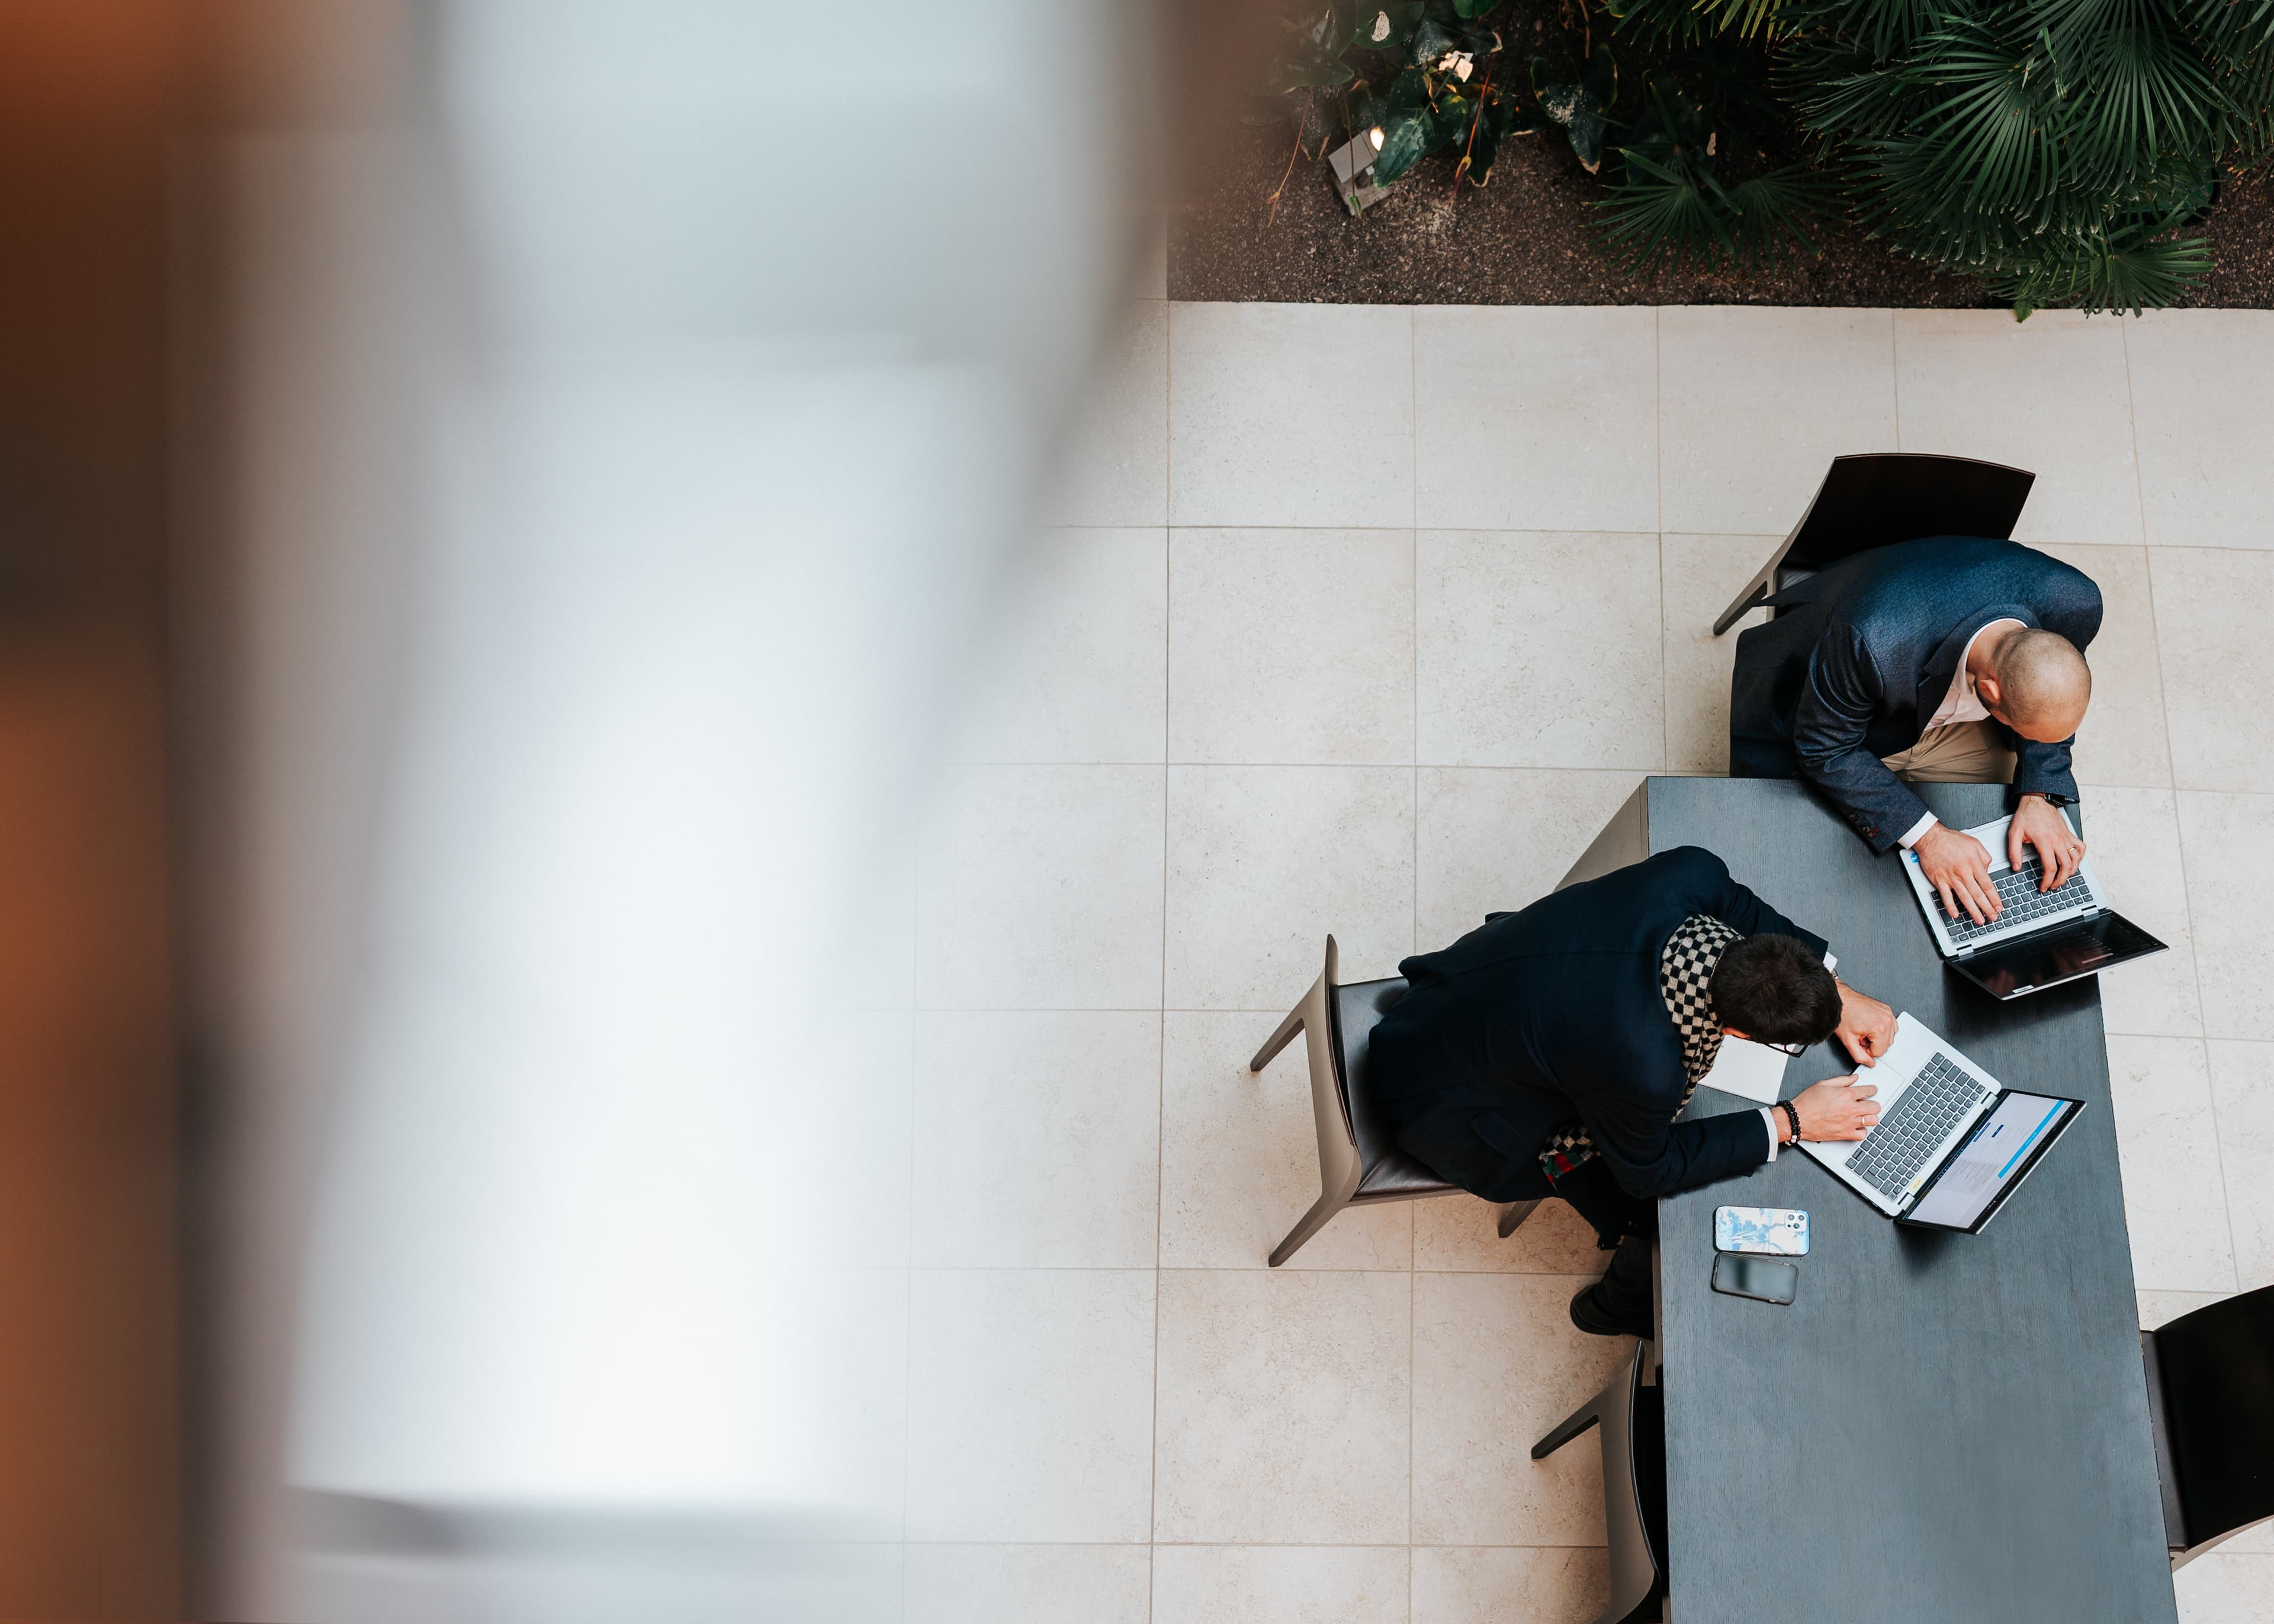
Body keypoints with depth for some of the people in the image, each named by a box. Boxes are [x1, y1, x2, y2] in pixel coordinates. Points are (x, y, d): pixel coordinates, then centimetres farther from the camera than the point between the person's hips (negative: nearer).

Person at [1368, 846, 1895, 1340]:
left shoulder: (1691, 873, -26)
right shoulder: (1644, 1068, -40)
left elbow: (1739, 907, 1)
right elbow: (1650, 1169, -17)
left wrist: (1836, 994, -2)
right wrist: (1790, 1124, -13)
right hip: (1444, 1112, -7)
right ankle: (1623, 1305, 35)